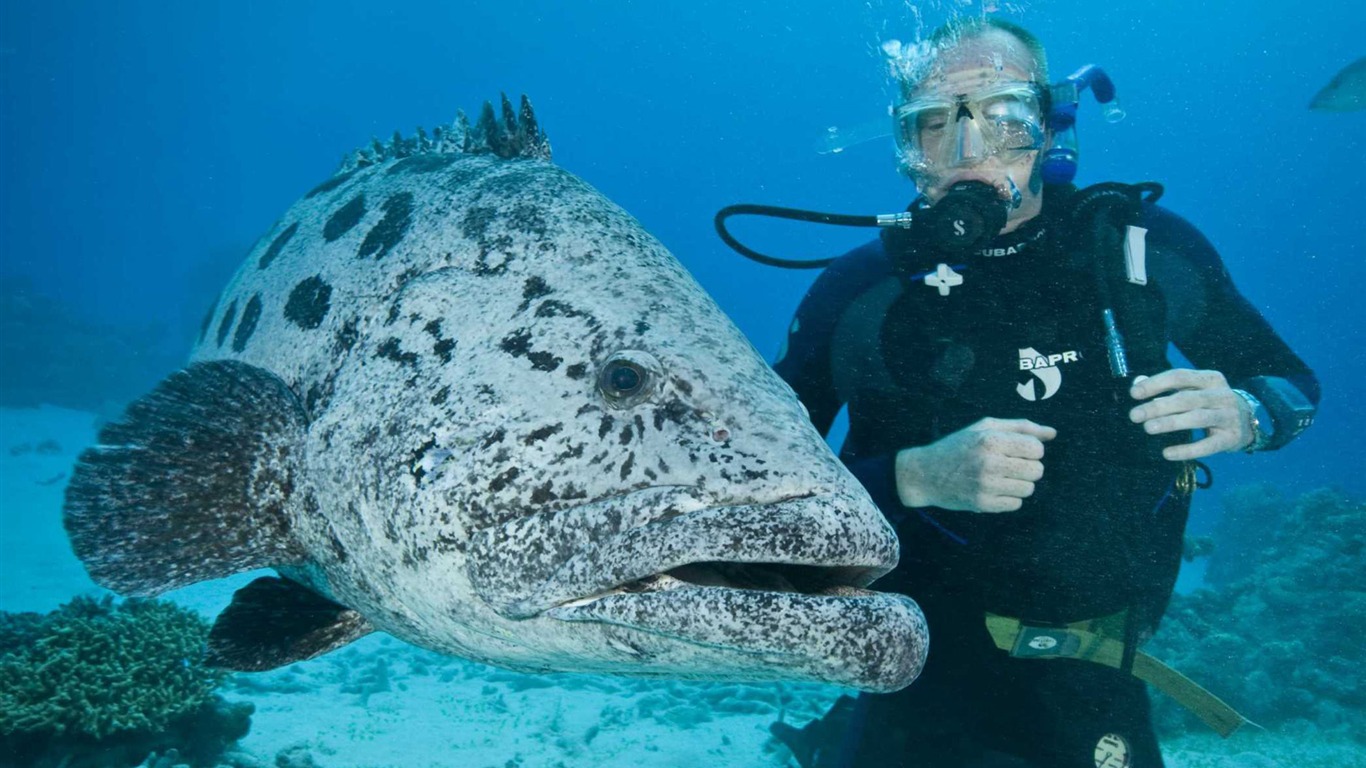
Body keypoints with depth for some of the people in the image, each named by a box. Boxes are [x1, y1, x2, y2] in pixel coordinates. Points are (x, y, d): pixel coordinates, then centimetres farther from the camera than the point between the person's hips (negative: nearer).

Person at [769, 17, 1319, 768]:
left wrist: (1244, 416, -15)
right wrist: (915, 477, -29)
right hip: (928, 670, -2)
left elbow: (1291, 381, 8)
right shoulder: (858, 289, -14)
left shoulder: (1148, 247, -7)